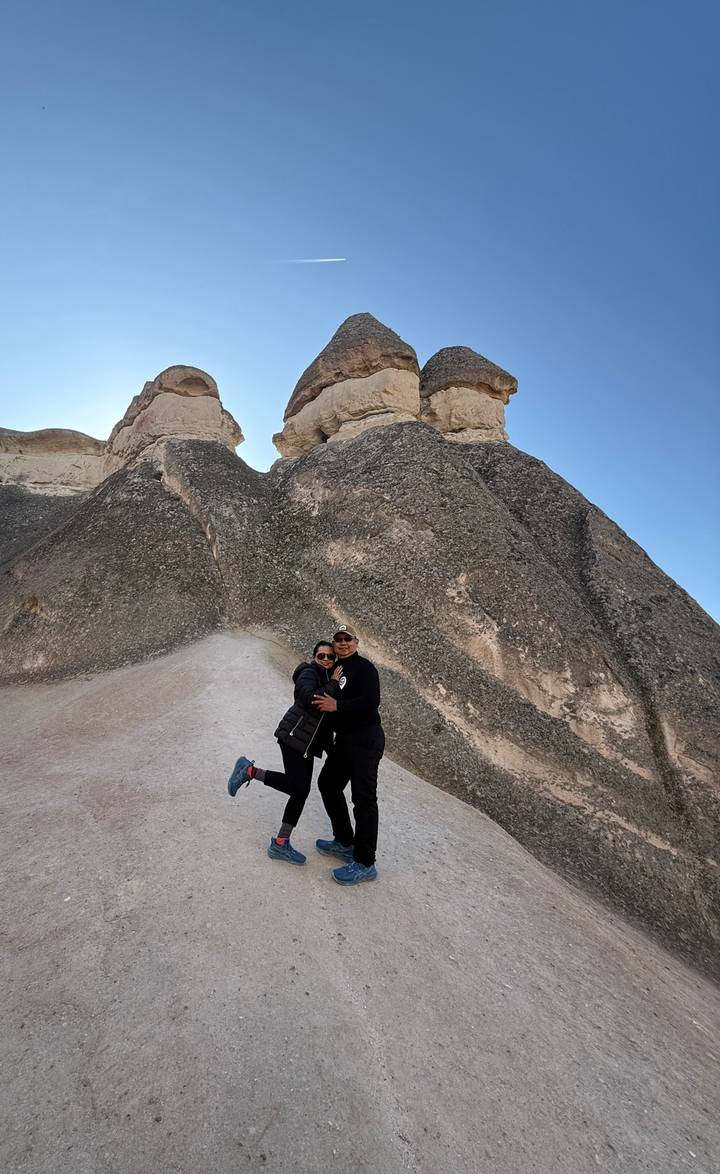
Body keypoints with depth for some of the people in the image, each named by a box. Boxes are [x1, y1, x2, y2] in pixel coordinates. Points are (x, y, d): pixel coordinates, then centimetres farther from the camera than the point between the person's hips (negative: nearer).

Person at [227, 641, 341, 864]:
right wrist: (333, 683, -20)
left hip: (306, 742, 9)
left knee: (301, 791, 7)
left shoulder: (329, 678, 16)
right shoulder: (309, 673, -10)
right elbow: (312, 699, -28)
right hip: (294, 736, -9)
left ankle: (280, 845, 18)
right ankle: (249, 770, 4)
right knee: (297, 786, -13)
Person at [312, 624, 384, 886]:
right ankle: (344, 843, 34)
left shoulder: (364, 667, -11)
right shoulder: (335, 669, 14)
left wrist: (337, 706, -22)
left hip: (366, 739, -10)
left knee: (364, 798, -5)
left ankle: (364, 864, 7)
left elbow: (371, 701, -23)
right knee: (328, 783, 19)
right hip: (344, 739, 10)